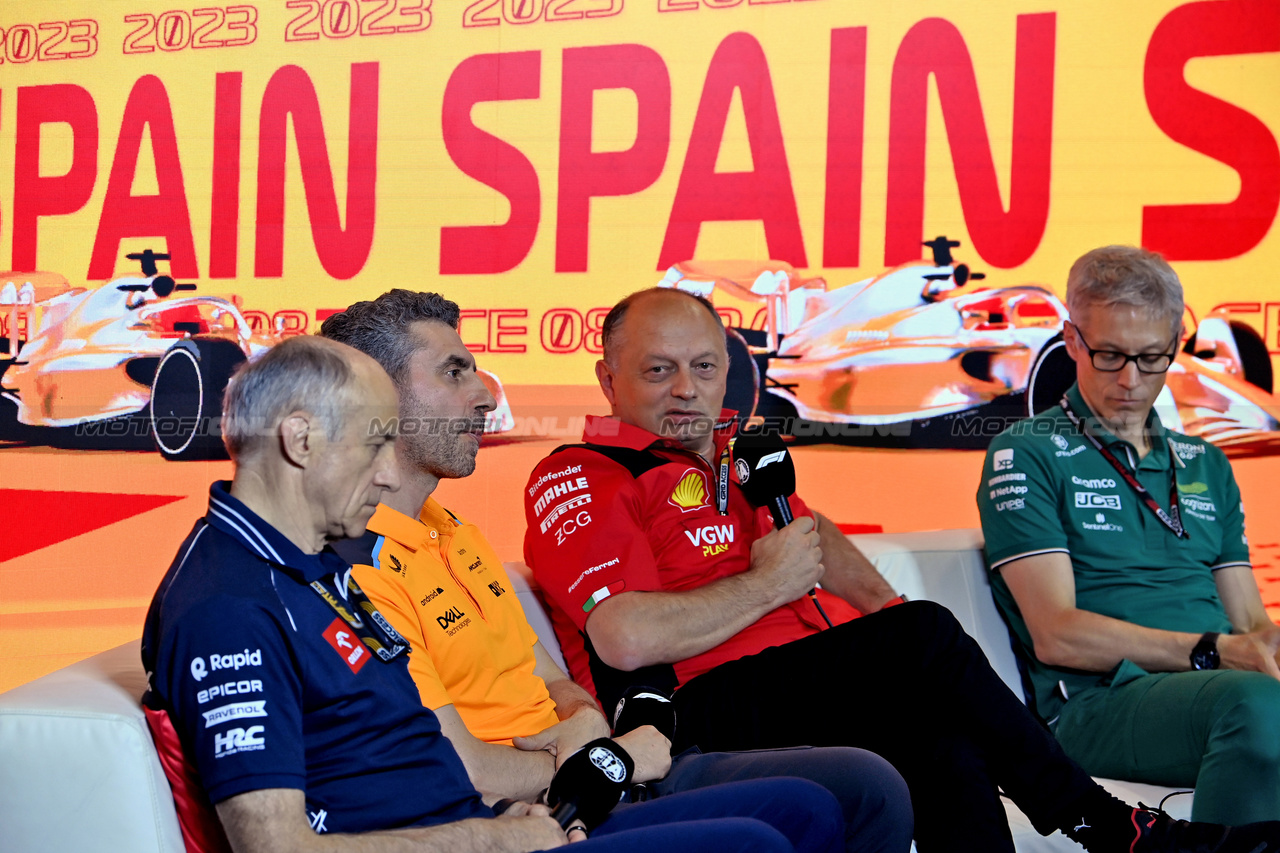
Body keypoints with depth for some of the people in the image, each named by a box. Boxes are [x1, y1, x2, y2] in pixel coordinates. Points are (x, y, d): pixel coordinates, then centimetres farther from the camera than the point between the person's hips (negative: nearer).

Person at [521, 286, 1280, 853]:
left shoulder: (734, 455, 25)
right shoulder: (579, 478, -1)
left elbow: (811, 530, 41)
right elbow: (626, 639, -17)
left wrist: (886, 608, 19)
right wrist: (769, 584, -6)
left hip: (808, 686, 8)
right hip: (707, 710, -8)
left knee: (943, 737, -26)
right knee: (927, 637, -24)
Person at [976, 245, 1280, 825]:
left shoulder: (1206, 466, 27)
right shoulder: (1027, 455, 8)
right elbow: (1055, 635, -3)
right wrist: (1213, 652, -13)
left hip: (1215, 686, 5)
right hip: (1098, 701, -5)